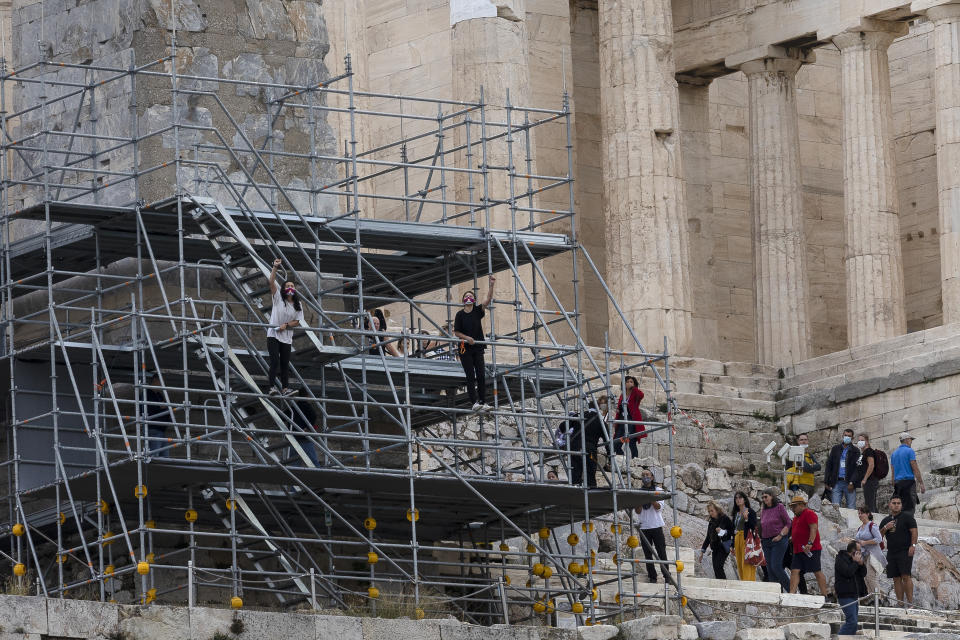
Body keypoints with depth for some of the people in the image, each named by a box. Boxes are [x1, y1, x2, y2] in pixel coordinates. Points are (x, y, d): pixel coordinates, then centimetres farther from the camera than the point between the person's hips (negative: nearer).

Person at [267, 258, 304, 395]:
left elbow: (297, 322, 5)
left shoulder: (297, 306, 9)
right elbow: (272, 282, -9)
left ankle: (285, 387, 9)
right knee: (275, 361, -15)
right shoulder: (278, 298, 1)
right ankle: (273, 386, -20)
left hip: (286, 337, 3)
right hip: (273, 335, -3)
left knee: (285, 363, 6)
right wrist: (275, 267, -17)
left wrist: (286, 325, -13)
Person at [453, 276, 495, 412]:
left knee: (481, 375, 0)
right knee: (470, 376, -6)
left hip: (478, 347, 2)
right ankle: (475, 402, -12)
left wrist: (491, 285, -17)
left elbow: (489, 299, -6)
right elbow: (456, 332, 0)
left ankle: (483, 402, 2)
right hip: (465, 348, -2)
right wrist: (467, 338, -16)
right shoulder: (460, 314, 0)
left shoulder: (478, 311, 5)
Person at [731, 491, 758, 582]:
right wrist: (733, 547, 18)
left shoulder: (750, 512, -1)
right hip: (737, 539, 7)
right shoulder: (735, 514, 18)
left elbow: (753, 527, -8)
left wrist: (746, 519, -23)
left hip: (746, 539, -7)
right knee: (740, 565, 4)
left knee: (746, 565, -14)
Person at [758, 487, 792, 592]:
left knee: (776, 567, -16)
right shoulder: (763, 510, 14)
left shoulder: (780, 507, -4)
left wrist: (781, 535, -14)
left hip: (778, 541, -7)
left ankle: (789, 588, -3)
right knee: (770, 569, 2)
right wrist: (761, 538, 10)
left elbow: (788, 523, -5)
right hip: (766, 542, 7)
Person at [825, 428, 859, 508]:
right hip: (836, 482, 2)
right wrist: (827, 482, 3)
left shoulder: (855, 451, 7)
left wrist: (852, 483, -12)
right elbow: (829, 465, 12)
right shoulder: (835, 449, 15)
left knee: (851, 508, -5)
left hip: (849, 483, -2)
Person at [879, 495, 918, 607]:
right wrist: (885, 528, -1)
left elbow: (914, 531, -4)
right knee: (896, 579, 3)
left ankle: (910, 602, -14)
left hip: (905, 551, -6)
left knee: (906, 576, -13)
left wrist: (913, 545, -15)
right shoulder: (885, 520, 18)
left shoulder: (907, 516, 2)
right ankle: (900, 604, 4)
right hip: (891, 552, 6)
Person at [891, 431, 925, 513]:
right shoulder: (910, 451, -4)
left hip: (897, 482, 7)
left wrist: (894, 486, 21)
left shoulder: (894, 454, 16)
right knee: (909, 507, -11)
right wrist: (921, 484, -6)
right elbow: (915, 469, -8)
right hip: (908, 481, -7)